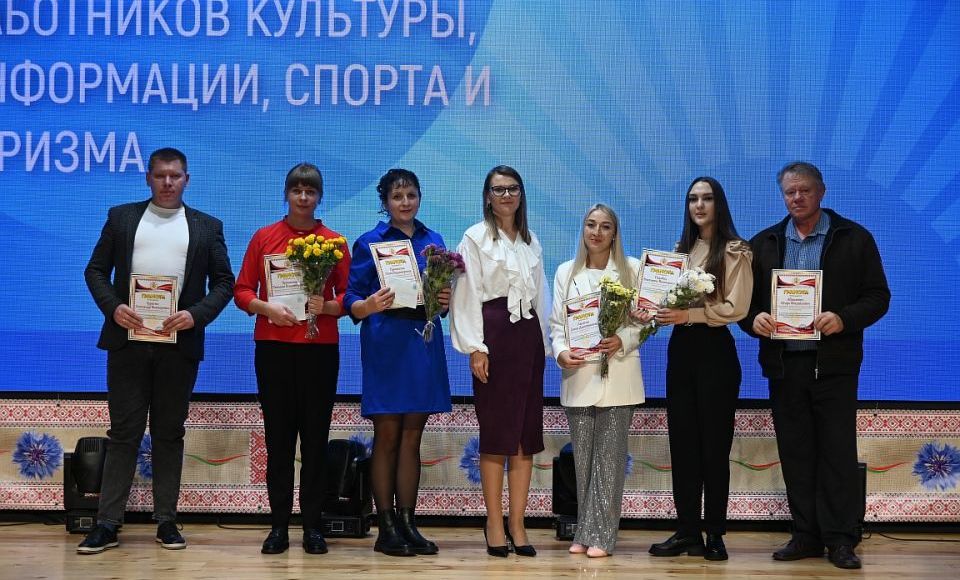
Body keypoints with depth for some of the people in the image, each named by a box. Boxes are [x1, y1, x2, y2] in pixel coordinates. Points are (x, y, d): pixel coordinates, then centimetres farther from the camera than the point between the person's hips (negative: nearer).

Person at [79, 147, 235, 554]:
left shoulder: (207, 227, 9)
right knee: (123, 432, 1)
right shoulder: (121, 217, 10)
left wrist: (196, 314, -10)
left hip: (179, 344, 0)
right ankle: (107, 524, 3)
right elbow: (95, 270, 8)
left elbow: (224, 282, 6)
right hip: (128, 340, 0)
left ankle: (166, 521, 13)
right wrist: (113, 307, -10)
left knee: (169, 433, 7)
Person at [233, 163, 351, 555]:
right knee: (278, 437, 3)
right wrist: (266, 307, -12)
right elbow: (242, 291, 6)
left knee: (315, 437, 2)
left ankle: (312, 526, 9)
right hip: (273, 346, 0)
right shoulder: (264, 238, 7)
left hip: (320, 348, 0)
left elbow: (349, 296, 5)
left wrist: (327, 307, -14)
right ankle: (279, 525, 9)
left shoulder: (334, 242, 6)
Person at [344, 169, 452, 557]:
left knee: (412, 437, 6)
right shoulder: (370, 242, 1)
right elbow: (352, 300, -3)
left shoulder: (432, 240, 13)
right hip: (385, 342, -4)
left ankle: (407, 523, 11)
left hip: (424, 342, 4)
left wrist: (445, 300, -5)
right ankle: (386, 528, 4)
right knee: (387, 436, -1)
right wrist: (370, 305, -25)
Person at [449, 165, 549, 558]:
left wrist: (544, 343, 13)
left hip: (529, 335, 5)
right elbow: (467, 294, -5)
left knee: (527, 432, 3)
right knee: (495, 432, -3)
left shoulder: (531, 242, 18)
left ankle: (517, 525, 8)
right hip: (494, 334, -5)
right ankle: (495, 526, 4)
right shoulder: (475, 237, 2)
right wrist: (475, 348, -13)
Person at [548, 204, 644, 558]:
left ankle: (600, 535, 0)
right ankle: (585, 532, 14)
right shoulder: (566, 272, 13)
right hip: (578, 374, 3)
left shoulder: (632, 269, 4)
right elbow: (556, 322, 9)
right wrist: (561, 352, -9)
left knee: (609, 456, -3)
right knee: (582, 457, 6)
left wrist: (623, 340, -16)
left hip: (617, 375, -2)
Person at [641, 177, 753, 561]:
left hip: (715, 349, -6)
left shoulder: (735, 251, -3)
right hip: (680, 347, 6)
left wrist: (688, 315, -21)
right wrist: (661, 313, -6)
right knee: (682, 441, 5)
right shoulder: (681, 251, 15)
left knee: (714, 443, 0)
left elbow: (736, 307, -12)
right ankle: (687, 530, 11)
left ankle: (714, 533, 7)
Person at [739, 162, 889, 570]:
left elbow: (877, 296, -1)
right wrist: (754, 318, -10)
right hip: (783, 363, 3)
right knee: (795, 453, 7)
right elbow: (745, 300, 12)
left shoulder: (854, 238, 3)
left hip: (833, 363, -3)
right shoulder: (763, 244, 12)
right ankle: (806, 536, 15)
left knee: (837, 452, -2)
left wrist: (844, 318, -18)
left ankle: (840, 539, 5)